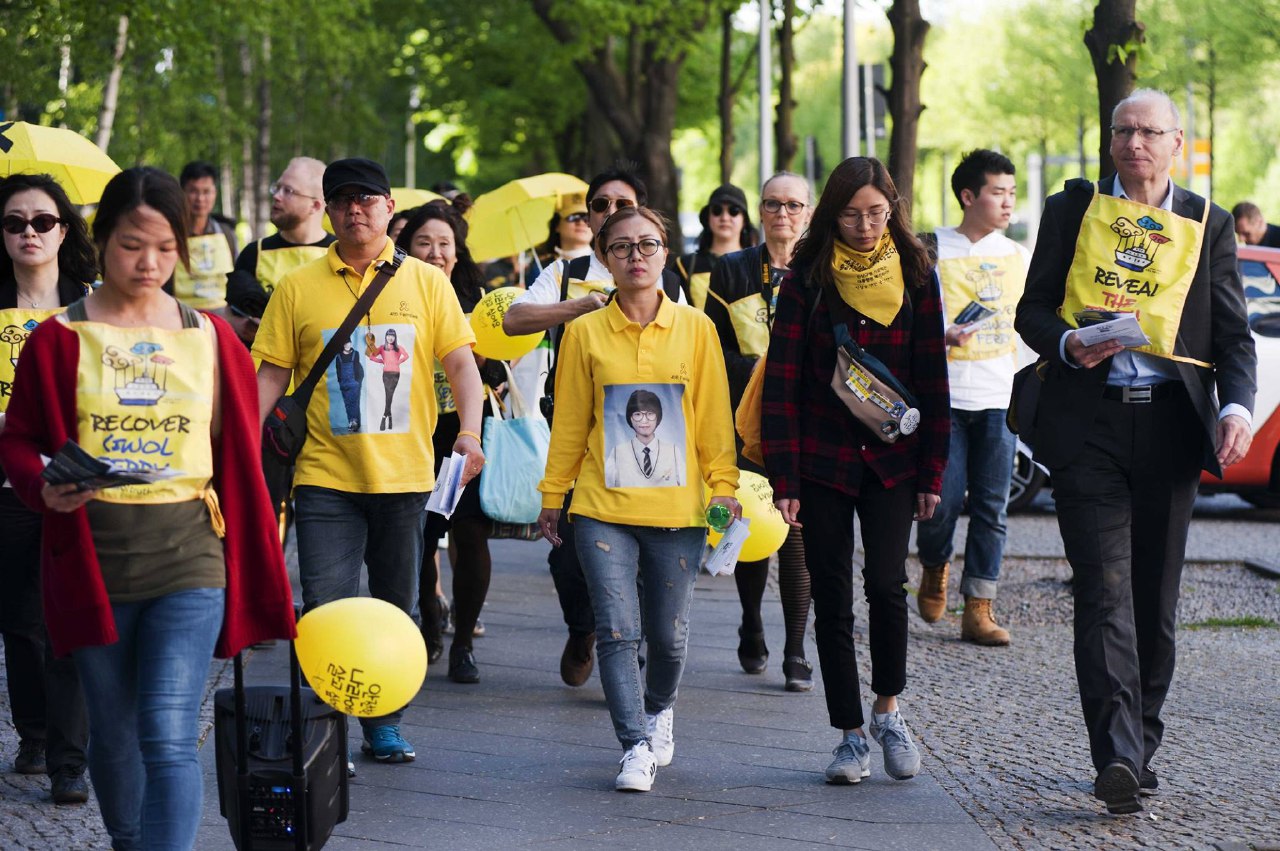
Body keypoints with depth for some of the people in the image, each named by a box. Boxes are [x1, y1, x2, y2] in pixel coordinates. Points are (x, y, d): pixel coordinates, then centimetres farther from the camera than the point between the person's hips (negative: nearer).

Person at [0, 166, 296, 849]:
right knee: (113, 734, 13)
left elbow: (240, 454, 10)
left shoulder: (211, 339, 5)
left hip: (188, 557, -1)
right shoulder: (60, 338, 1)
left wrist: (255, 564, 9)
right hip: (93, 556, 1)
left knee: (169, 736, -13)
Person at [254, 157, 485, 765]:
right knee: (325, 608, -8)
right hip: (326, 477, -1)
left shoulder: (426, 282, 4)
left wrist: (469, 432, -15)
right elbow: (271, 374, 3)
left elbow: (460, 362, 1)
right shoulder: (297, 288, 3)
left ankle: (384, 725, 23)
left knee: (395, 610, 10)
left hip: (405, 475, 1)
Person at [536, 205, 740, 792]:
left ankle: (659, 709, 35)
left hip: (677, 507, 0)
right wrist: (552, 496, 9)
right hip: (603, 506, 0)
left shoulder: (694, 328, 4)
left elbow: (713, 416, 6)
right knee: (617, 629, -9)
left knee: (668, 633, 6)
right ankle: (635, 747, -4)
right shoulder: (585, 333, 4)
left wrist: (724, 486, 0)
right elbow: (569, 421, 9)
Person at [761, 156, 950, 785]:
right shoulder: (806, 279, -2)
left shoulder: (915, 278, 3)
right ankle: (851, 734, 12)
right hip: (822, 462, 0)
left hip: (892, 460, 0)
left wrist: (932, 474, 1)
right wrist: (784, 479, -9)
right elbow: (782, 383, -3)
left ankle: (888, 710, 7)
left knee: (886, 582, -14)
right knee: (832, 600, 1)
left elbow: (932, 381, 6)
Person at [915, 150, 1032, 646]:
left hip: (1000, 398, 4)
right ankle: (934, 568, 24)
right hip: (945, 397, -3)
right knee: (945, 500, -7)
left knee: (992, 507, -1)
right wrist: (941, 335, -22)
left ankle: (979, 610, 3)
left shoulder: (1017, 256, 13)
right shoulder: (933, 252, -1)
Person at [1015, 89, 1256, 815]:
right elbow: (1033, 309, 10)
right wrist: (1068, 344, -12)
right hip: (1089, 422, -1)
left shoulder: (1208, 225, 11)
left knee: (1157, 597, 7)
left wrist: (1238, 407, -10)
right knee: (1105, 590, -12)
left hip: (1169, 424, 2)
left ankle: (1141, 745, 20)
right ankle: (1117, 756, -20)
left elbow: (1233, 333, 9)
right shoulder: (1074, 209, 10)